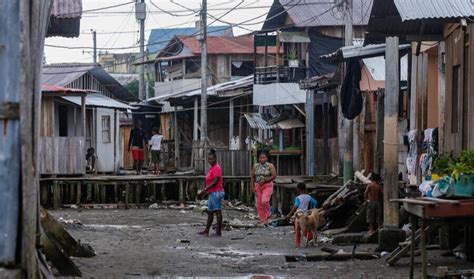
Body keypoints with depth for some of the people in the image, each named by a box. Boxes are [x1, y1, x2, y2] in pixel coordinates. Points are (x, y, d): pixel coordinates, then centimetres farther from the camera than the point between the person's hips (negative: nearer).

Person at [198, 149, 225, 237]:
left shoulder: (216, 168, -13)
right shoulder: (212, 168, 16)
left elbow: (215, 181, -20)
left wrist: (206, 189, -18)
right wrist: (207, 190, 14)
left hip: (216, 192, -11)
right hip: (212, 193, 11)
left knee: (218, 212, -7)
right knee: (209, 212, 13)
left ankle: (218, 232, -5)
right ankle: (206, 231, 18)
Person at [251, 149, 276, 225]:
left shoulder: (270, 166, -3)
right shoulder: (255, 166, 7)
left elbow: (274, 176, -9)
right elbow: (252, 177, 12)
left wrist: (264, 180, -17)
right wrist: (252, 187, 3)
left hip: (267, 186, -4)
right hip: (258, 186, 4)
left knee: (264, 201, -22)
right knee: (259, 204, 0)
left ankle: (267, 215, 4)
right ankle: (263, 221, 8)